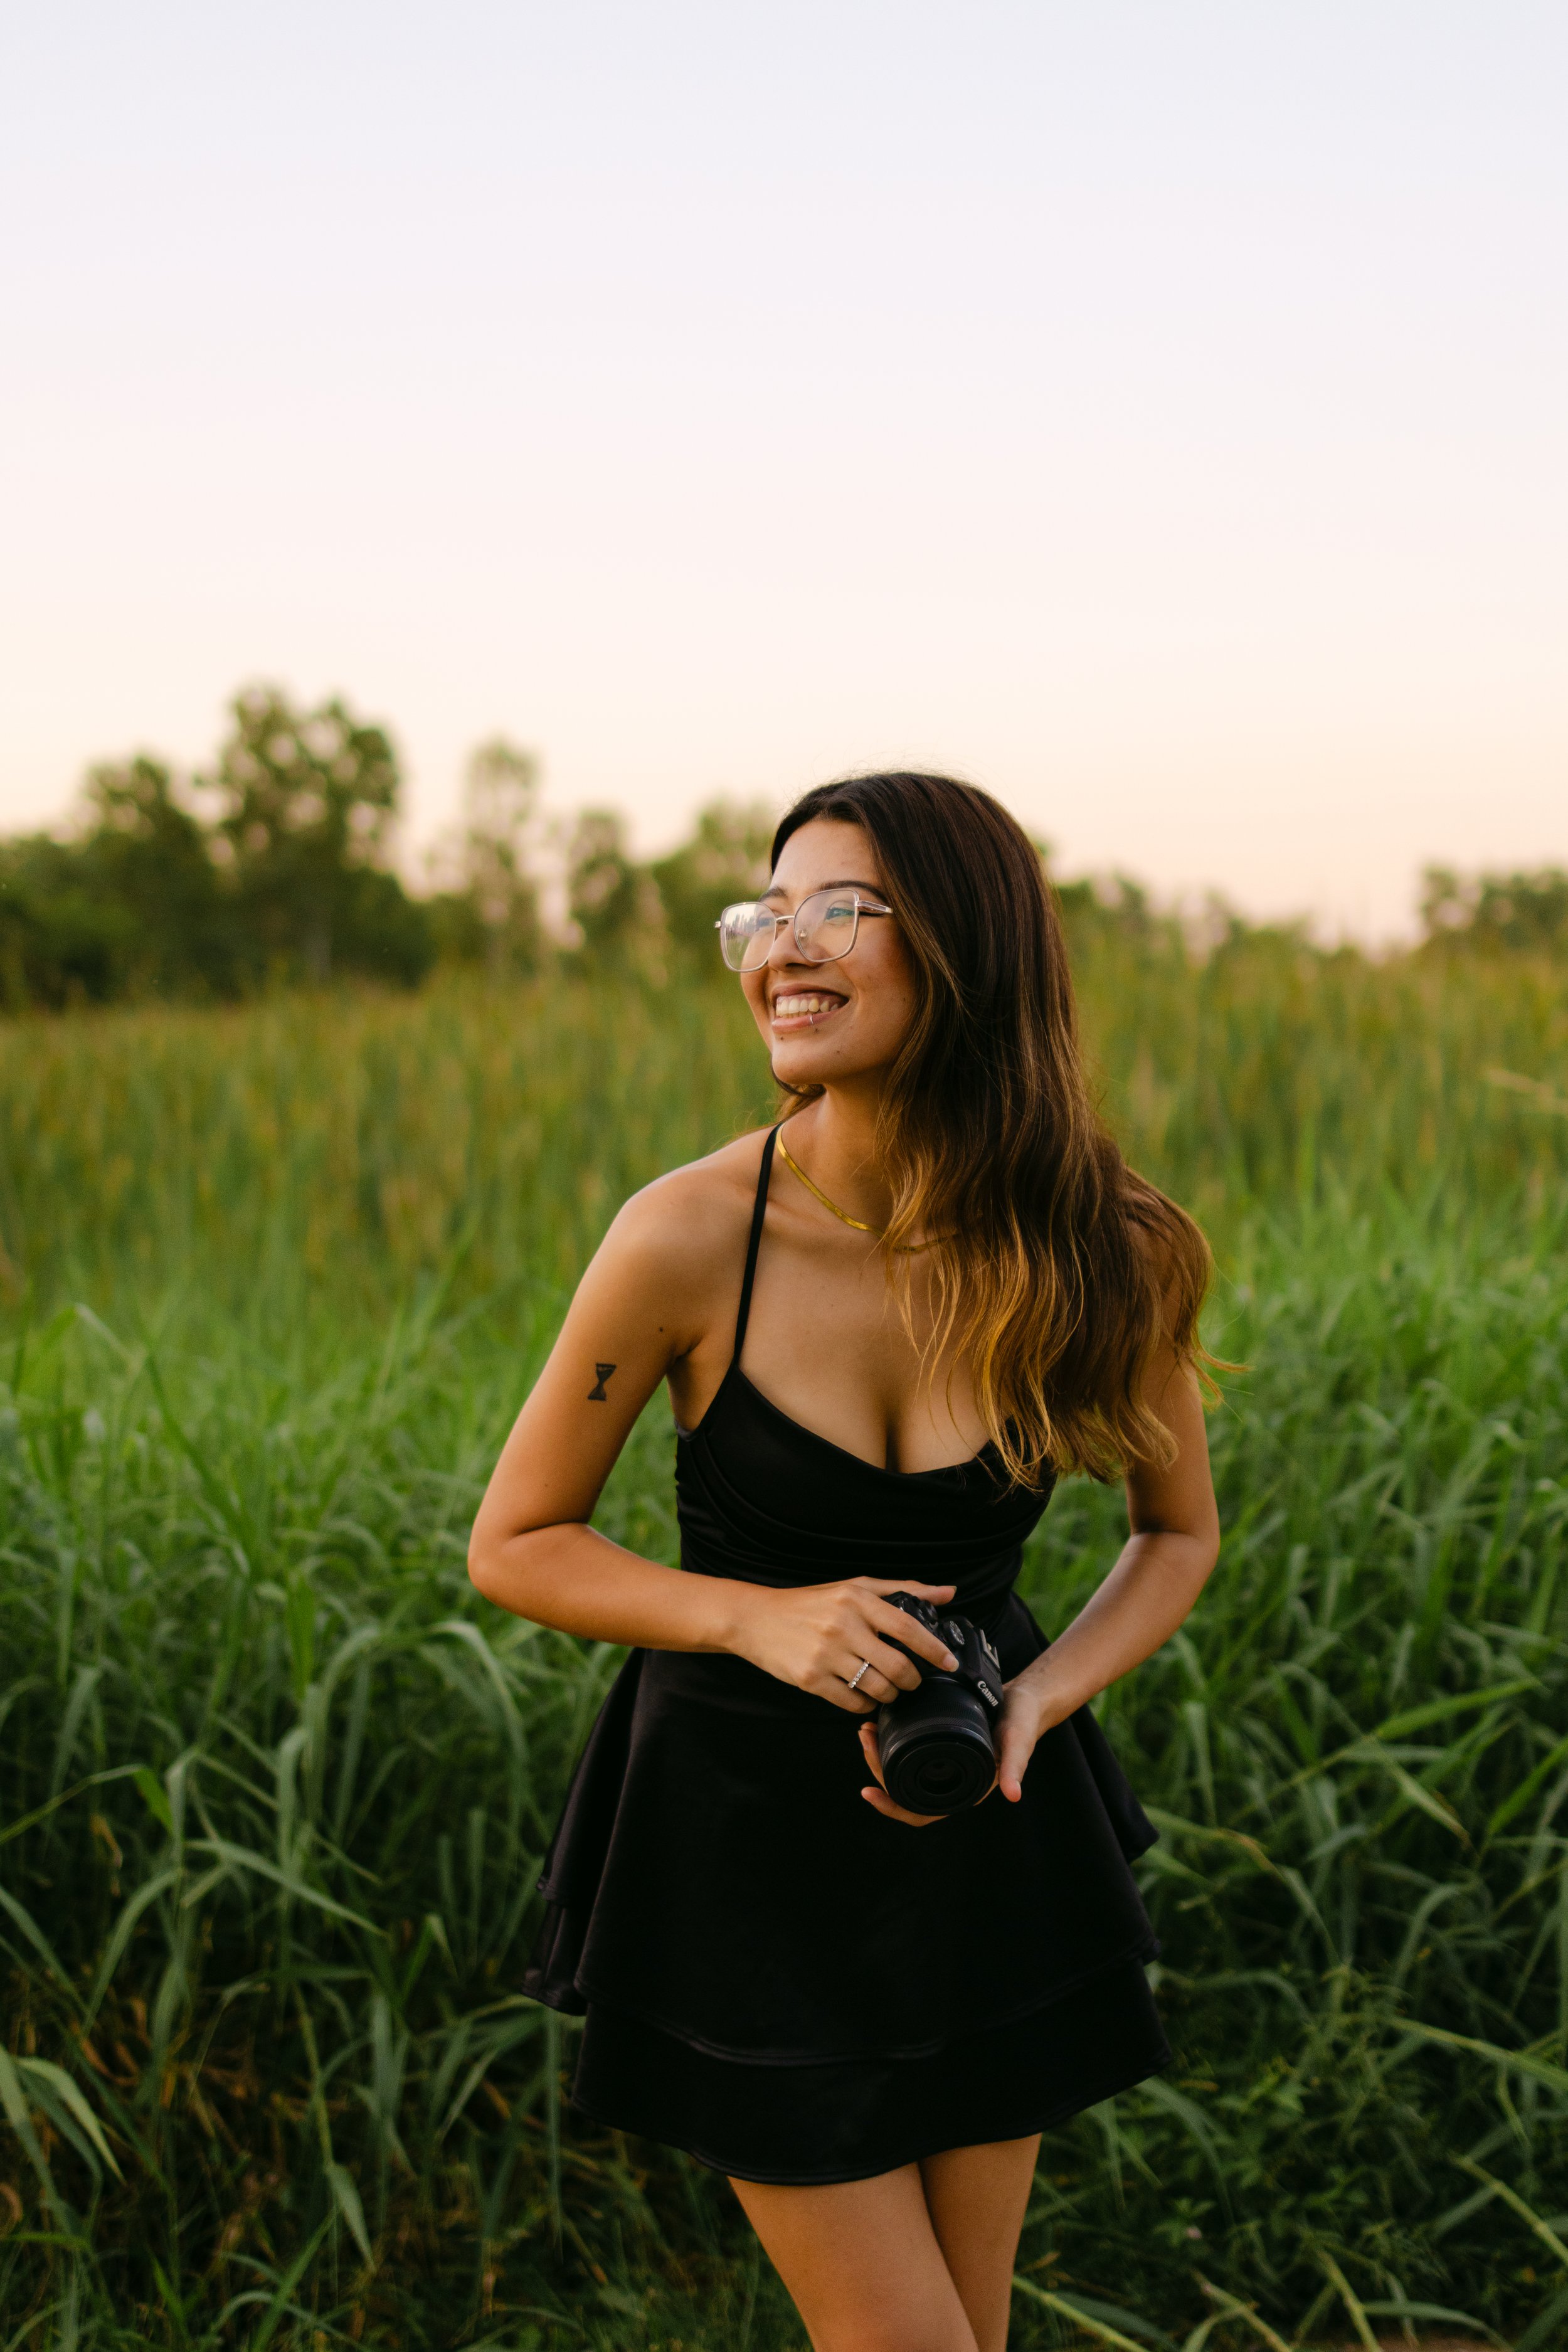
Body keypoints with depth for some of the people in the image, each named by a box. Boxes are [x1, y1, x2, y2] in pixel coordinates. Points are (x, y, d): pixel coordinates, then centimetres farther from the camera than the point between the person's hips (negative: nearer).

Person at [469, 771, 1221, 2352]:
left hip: (981, 1833, 3)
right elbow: (513, 1548, -9)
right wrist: (764, 1617, -25)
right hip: (744, 1828, -2)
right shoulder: (689, 1240, -21)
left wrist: (1042, 1700, -15)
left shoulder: (1103, 1254, -14)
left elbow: (1179, 1532, 4)